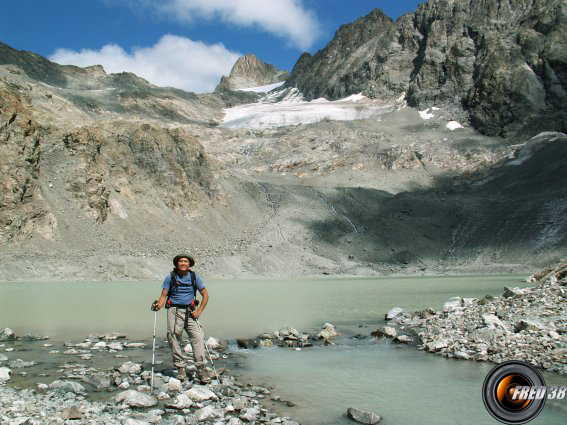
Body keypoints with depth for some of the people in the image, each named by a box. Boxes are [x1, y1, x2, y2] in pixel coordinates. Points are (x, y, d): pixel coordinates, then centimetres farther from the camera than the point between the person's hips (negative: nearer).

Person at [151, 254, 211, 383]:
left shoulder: (194, 277, 3)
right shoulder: (170, 277, 1)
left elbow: (205, 295, 8)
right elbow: (163, 295, 0)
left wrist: (199, 311, -2)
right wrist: (159, 305, -21)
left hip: (190, 312, 0)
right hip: (174, 311, 0)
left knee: (198, 337, -12)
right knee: (174, 339, -2)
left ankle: (201, 369, -11)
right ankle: (181, 368, 12)